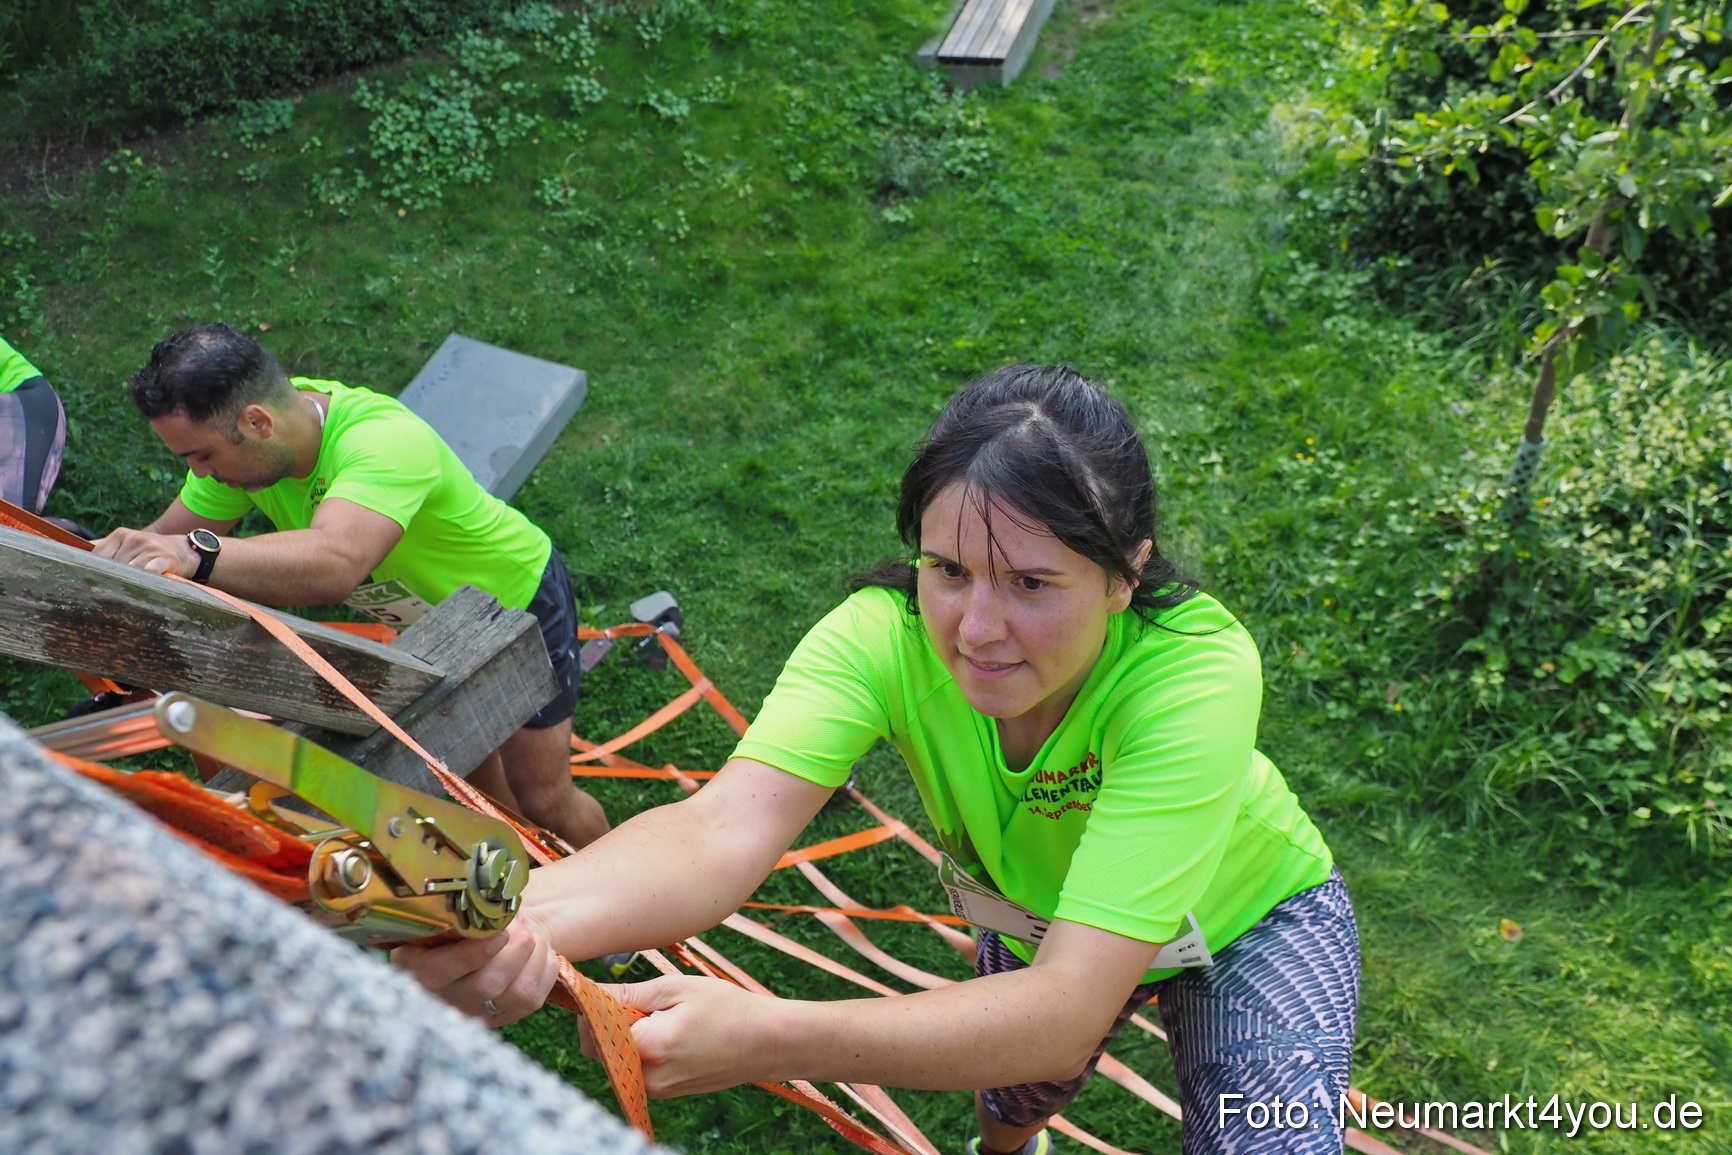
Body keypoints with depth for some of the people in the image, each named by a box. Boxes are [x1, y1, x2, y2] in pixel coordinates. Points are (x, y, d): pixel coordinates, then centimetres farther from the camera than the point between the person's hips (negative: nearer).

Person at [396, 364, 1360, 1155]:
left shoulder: (1195, 673, -42)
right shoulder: (884, 633, -32)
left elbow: (1071, 1007, -48)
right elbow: (728, 828, -45)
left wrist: (767, 1037, -61)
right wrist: (520, 917, -65)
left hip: (1252, 917, -2)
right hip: (1035, 916, 3)